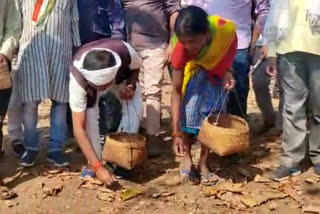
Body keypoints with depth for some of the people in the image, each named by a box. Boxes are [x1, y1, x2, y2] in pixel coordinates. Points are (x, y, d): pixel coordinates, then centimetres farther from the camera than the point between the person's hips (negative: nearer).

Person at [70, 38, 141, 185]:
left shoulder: (125, 52, -42)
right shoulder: (78, 79, -44)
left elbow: (136, 67, -14)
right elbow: (79, 128, -42)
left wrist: (131, 86, -34)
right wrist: (98, 166, -48)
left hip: (121, 75, 2)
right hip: (89, 80, -2)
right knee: (89, 113, -26)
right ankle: (94, 165, -9)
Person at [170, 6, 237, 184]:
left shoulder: (227, 30, -36)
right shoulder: (182, 47, -36)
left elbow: (228, 57, -8)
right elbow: (176, 91, -31)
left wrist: (228, 73, -26)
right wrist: (177, 132, -33)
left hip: (216, 73, 2)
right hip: (192, 70, -2)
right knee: (189, 112, -16)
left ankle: (203, 164, 10)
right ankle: (187, 160, 5)